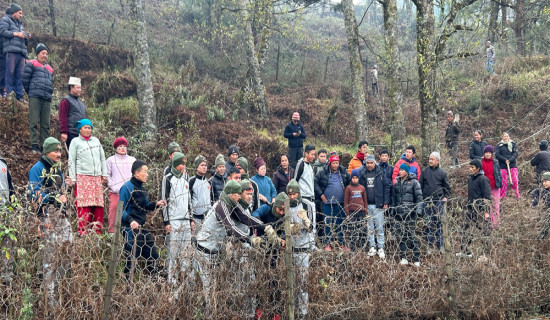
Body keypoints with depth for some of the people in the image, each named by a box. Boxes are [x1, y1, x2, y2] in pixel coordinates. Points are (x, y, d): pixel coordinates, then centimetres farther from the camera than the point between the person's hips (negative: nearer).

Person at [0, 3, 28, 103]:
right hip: (11, 50, -6)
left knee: (20, 74, -1)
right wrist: (16, 34, -7)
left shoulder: (20, 24, 32)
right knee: (10, 71, -12)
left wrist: (26, 37, 11)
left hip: (21, 51, 6)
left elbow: (24, 42, 32)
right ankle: (9, 93, -13)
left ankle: (19, 95, -3)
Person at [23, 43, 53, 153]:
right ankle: (34, 146, -9)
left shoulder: (50, 68, 25)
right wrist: (30, 92, 7)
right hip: (35, 97, -5)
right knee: (34, 122, -8)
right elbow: (25, 79, 2)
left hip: (47, 99, 5)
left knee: (46, 124, 2)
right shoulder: (31, 64, 7)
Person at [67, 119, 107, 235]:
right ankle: (83, 232, -6)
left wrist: (104, 174, 15)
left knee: (98, 205, -2)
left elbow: (102, 158, 22)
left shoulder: (96, 141, 19)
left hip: (97, 178, 4)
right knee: (84, 206, -8)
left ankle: (97, 231, 2)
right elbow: (71, 161, 5)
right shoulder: (76, 142, 8)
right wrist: (72, 178, -2)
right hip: (82, 177, -4)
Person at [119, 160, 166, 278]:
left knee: (153, 255, 10)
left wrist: (156, 204, 5)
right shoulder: (127, 187, -11)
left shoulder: (142, 189, 16)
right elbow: (121, 209, -15)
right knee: (131, 256, -5)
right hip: (130, 229, -9)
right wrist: (130, 220, -30)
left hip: (141, 228, 9)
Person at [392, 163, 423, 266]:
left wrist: (418, 210, -12)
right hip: (399, 212, 5)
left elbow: (419, 197, -4)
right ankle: (403, 258, 10)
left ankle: (416, 259, 1)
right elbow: (393, 197, 20)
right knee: (401, 235, 4)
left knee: (411, 235, -7)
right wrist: (393, 209, 15)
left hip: (410, 212, -5)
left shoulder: (414, 182, -1)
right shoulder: (397, 182, 13)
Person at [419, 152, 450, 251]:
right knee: (428, 222, 2)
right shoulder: (425, 171, 6)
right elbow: (420, 185, 9)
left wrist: (445, 197, 1)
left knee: (438, 222, 2)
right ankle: (429, 245, 9)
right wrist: (420, 197, 3)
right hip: (427, 200, 1)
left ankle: (440, 245, 10)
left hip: (439, 200, -1)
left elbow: (447, 187, 12)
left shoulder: (442, 172, 6)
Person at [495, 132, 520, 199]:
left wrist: (510, 160, -16)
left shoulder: (513, 144, 8)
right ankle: (502, 196, 10)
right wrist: (505, 160, -15)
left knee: (515, 180, -6)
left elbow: (515, 153, -1)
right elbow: (497, 154, -2)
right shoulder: (499, 145, 7)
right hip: (502, 166, 0)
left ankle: (517, 195, 3)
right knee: (503, 181, 0)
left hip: (512, 165, 0)